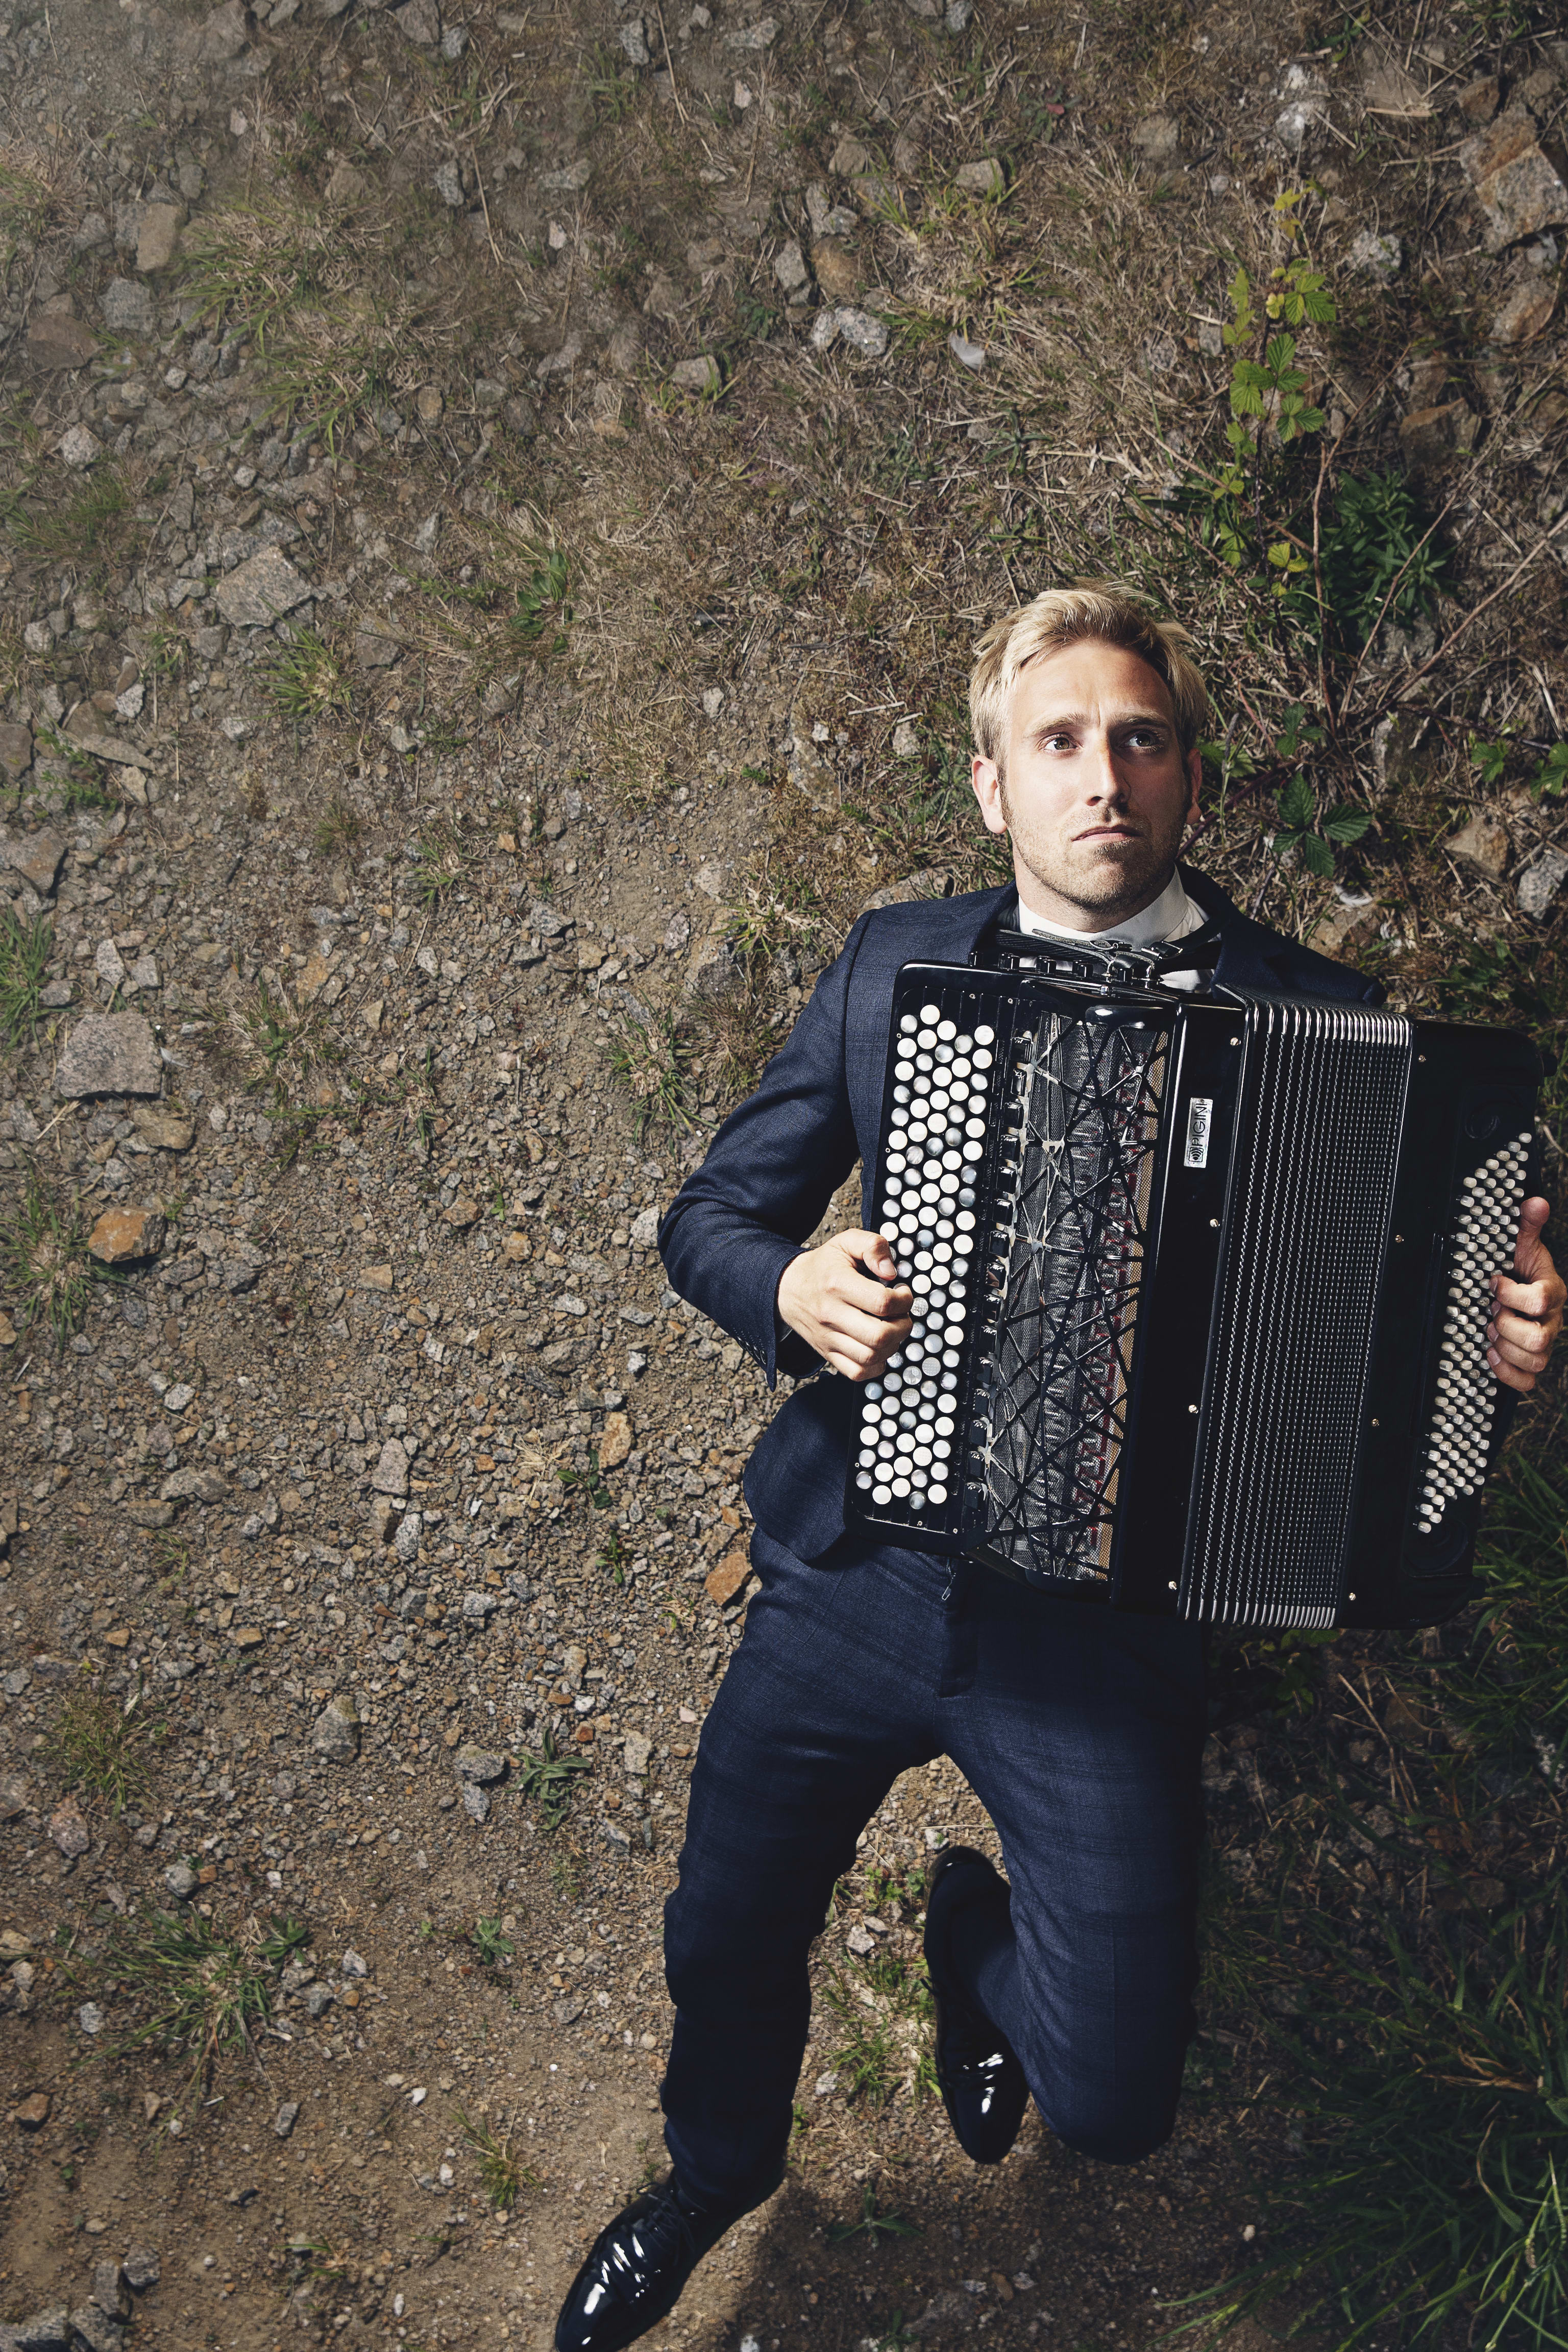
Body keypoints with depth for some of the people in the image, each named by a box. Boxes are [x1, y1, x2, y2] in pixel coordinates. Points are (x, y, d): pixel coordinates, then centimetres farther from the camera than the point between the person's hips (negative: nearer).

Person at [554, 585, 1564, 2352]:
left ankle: (978, 1940, 36)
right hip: (855, 1574, 2)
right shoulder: (892, 967, 2)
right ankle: (717, 2170, 54)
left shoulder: (1317, 1017, -5)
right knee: (726, 1941, 18)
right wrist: (789, 1290, -14)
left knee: (1112, 2101, -1)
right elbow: (710, 1211, 7)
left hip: (1106, 1623, -2)